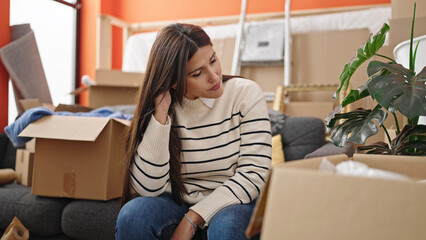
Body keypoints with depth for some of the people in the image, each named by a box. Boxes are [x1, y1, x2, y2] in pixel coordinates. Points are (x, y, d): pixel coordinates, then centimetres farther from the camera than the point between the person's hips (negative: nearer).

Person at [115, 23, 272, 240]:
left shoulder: (246, 94, -9)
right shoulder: (159, 108, -6)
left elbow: (254, 174, -14)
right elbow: (148, 187, -14)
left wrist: (192, 218, -18)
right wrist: (160, 114, -21)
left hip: (232, 203, -2)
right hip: (177, 204, 2)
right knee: (133, 213, -25)